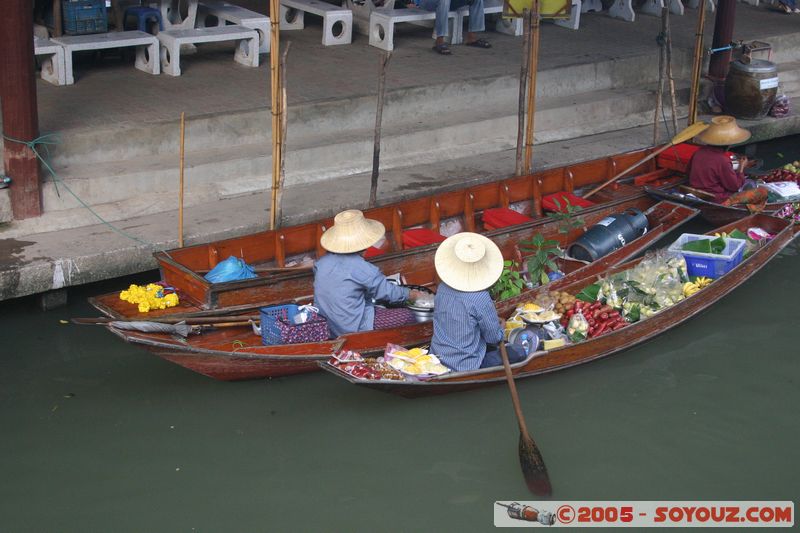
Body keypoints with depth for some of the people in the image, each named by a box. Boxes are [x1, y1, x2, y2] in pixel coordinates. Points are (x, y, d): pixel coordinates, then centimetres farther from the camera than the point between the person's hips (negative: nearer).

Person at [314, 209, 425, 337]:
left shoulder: (321, 262, -2)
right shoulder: (360, 268, -22)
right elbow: (387, 292, -9)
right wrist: (411, 294, 9)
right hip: (353, 329, -8)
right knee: (407, 316, 2)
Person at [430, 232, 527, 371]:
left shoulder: (442, 288, -4)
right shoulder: (481, 299, -24)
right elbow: (493, 337, -10)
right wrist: (500, 328, 13)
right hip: (466, 367, -7)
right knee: (519, 353, 7)